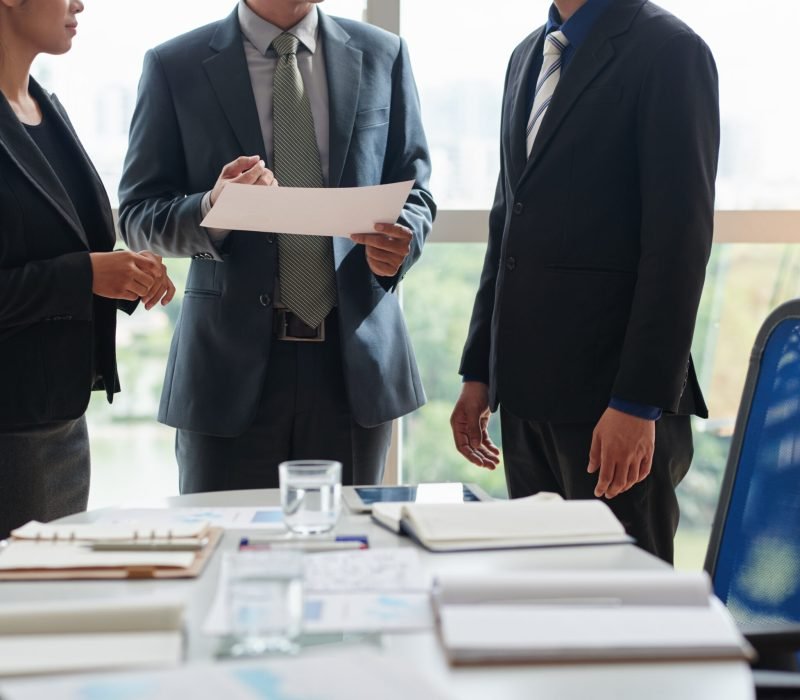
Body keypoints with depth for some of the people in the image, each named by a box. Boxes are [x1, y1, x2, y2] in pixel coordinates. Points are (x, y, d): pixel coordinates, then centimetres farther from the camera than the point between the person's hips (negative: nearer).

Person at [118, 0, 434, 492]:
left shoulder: (382, 56, 9)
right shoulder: (176, 67, 2)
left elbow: (414, 190, 12)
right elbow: (137, 216, 1)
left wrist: (403, 237, -11)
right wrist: (211, 210, -20)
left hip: (357, 359, 2)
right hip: (232, 362, -1)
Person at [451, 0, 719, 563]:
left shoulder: (670, 51, -8)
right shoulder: (528, 56, 16)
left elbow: (680, 241, -14)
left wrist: (639, 404, -18)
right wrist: (480, 370, 14)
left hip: (611, 399, -7)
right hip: (527, 391, 7)